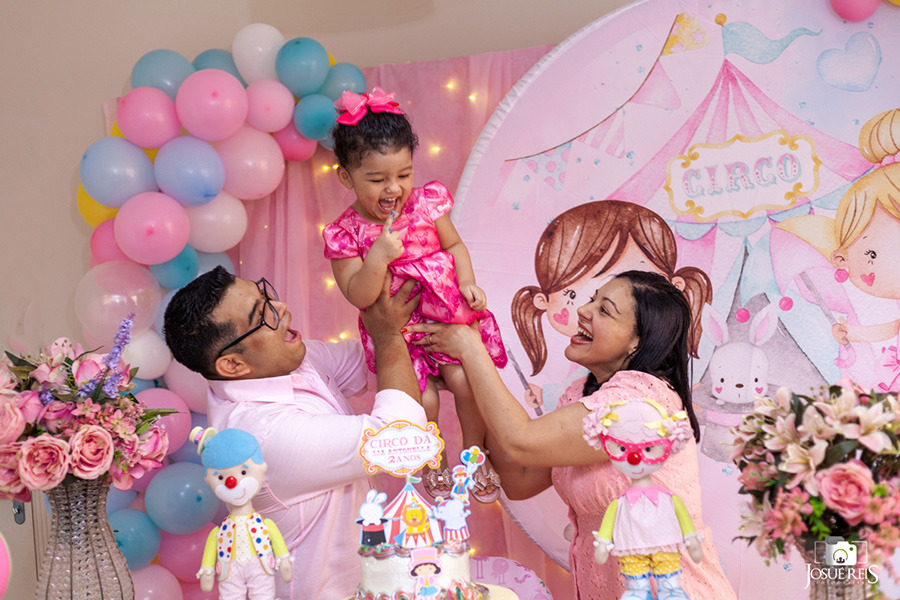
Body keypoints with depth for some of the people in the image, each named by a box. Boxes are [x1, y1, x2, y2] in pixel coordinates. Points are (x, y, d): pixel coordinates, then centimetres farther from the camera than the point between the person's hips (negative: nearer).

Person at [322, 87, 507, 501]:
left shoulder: (426, 202, -6)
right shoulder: (345, 234, -14)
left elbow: (454, 244, 7)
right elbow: (359, 297, -17)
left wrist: (467, 281, -9)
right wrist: (378, 256, -32)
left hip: (446, 311, 2)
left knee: (464, 379, -15)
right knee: (423, 400, -11)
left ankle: (474, 452, 14)